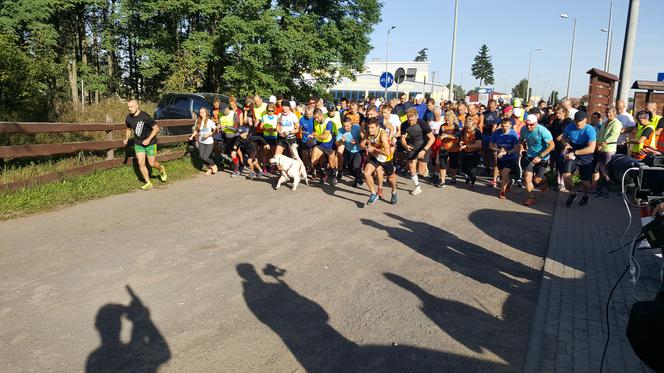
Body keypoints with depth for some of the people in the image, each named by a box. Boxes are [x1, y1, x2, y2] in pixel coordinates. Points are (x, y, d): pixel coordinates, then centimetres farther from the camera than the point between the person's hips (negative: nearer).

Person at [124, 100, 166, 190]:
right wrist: (126, 139, 3)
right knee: (140, 163, -4)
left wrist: (148, 139, -22)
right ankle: (148, 183, 6)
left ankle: (161, 169, 35)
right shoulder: (128, 118, -2)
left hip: (150, 143, -5)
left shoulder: (145, 116, -21)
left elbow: (156, 129, -15)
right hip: (138, 144, 5)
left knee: (152, 164, 0)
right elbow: (129, 129, 18)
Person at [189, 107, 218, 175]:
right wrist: (192, 136, -3)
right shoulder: (198, 121, 2)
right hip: (201, 142, 5)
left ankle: (214, 165, 18)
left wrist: (209, 134, -21)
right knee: (202, 158, 1)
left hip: (209, 142, -4)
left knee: (205, 158, -12)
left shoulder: (210, 121, -10)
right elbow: (196, 130, 12)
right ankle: (209, 169, 25)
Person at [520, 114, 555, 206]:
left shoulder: (543, 131, -23)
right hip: (530, 156, 4)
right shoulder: (524, 129, -8)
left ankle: (543, 181, 40)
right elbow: (521, 140, 15)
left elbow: (552, 145, -22)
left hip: (542, 158, -4)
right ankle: (531, 197, 4)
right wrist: (523, 145, -2)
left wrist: (540, 156, -27)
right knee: (527, 177, -11)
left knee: (536, 180, 2)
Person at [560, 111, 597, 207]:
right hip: (572, 155, 2)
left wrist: (574, 152, -35)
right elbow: (563, 138, 13)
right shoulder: (569, 127, -9)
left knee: (585, 181, 7)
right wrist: (566, 144, -10)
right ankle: (572, 193, 9)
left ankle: (585, 196, 41)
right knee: (566, 175, -19)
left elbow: (591, 148, -30)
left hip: (585, 157, -2)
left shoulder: (590, 130, -20)